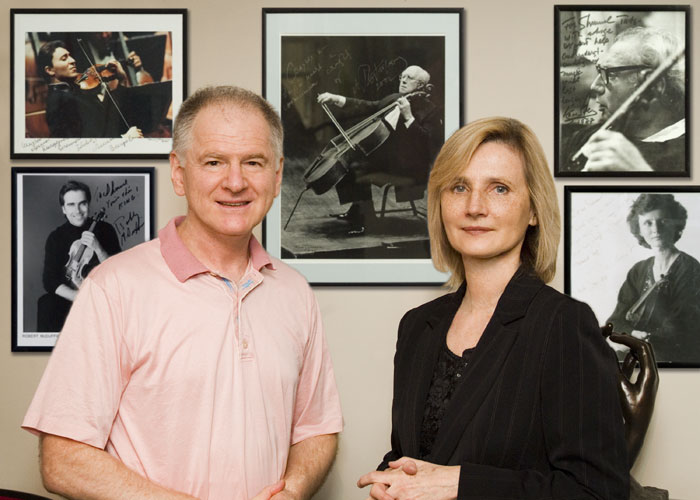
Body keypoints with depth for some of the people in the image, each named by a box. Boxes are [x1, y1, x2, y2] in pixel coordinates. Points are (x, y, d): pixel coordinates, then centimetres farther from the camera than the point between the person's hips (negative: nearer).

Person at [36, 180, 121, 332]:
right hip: (69, 298, 0)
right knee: (46, 303, -30)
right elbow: (50, 281, -6)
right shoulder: (56, 238, 1)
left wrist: (98, 248, -21)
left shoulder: (105, 229, 0)